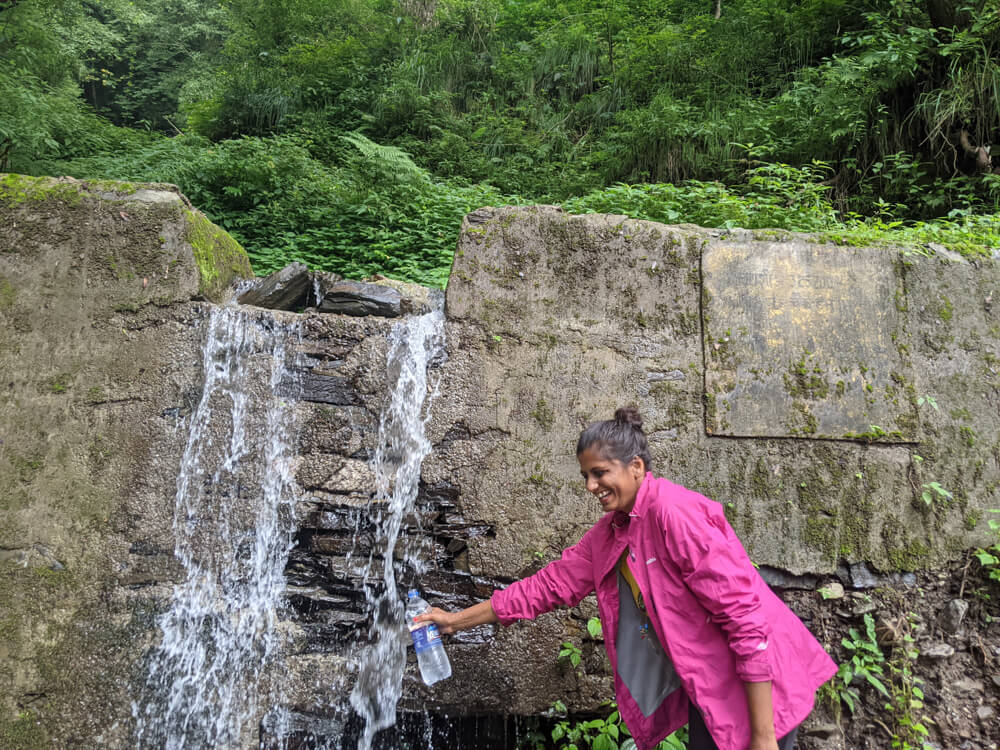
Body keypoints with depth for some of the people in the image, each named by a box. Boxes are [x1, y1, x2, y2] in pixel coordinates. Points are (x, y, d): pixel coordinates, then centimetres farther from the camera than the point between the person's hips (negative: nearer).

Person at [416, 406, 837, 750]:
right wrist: (456, 620, 8)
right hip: (704, 691, 8)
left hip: (753, 688, -7)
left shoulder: (676, 513, -23)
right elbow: (548, 585, 8)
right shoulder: (608, 532, 3)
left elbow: (747, 619, -24)